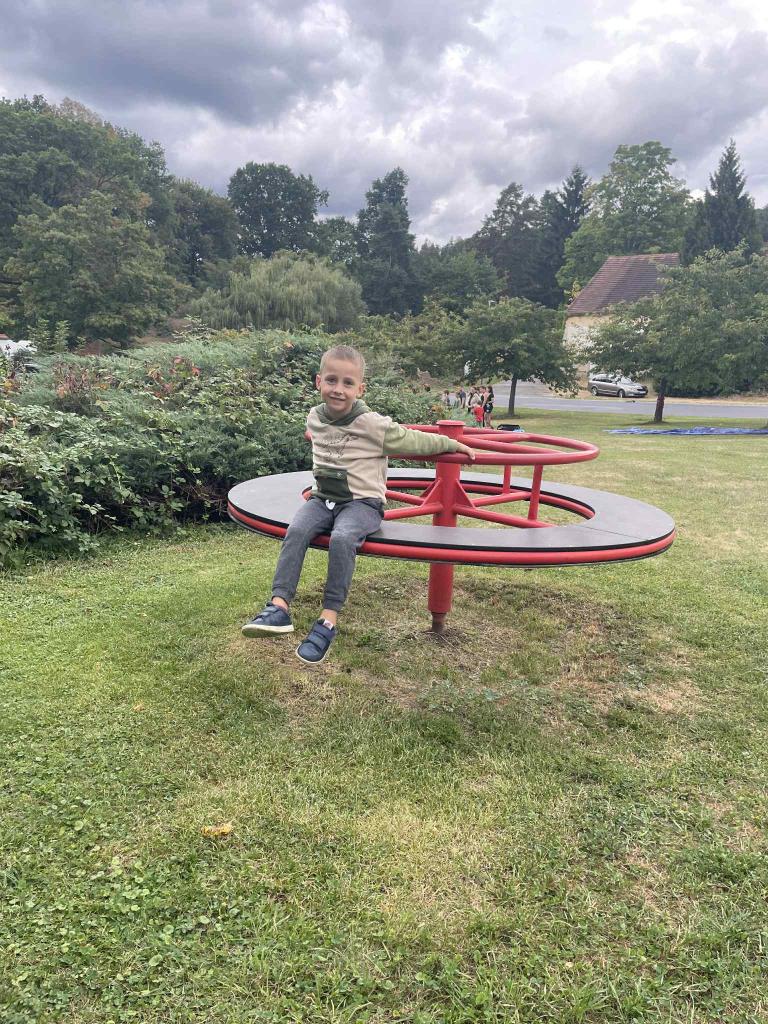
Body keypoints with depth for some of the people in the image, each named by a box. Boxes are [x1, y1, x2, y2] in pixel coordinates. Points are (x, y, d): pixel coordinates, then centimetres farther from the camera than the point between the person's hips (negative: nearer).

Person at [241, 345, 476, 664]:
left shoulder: (373, 425, -11)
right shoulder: (314, 419, 6)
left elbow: (413, 441, -1)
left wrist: (452, 444, 5)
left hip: (362, 502, -4)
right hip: (322, 498, 5)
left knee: (341, 539, -34)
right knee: (296, 531, -26)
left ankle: (328, 620, -29)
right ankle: (279, 607, -30)